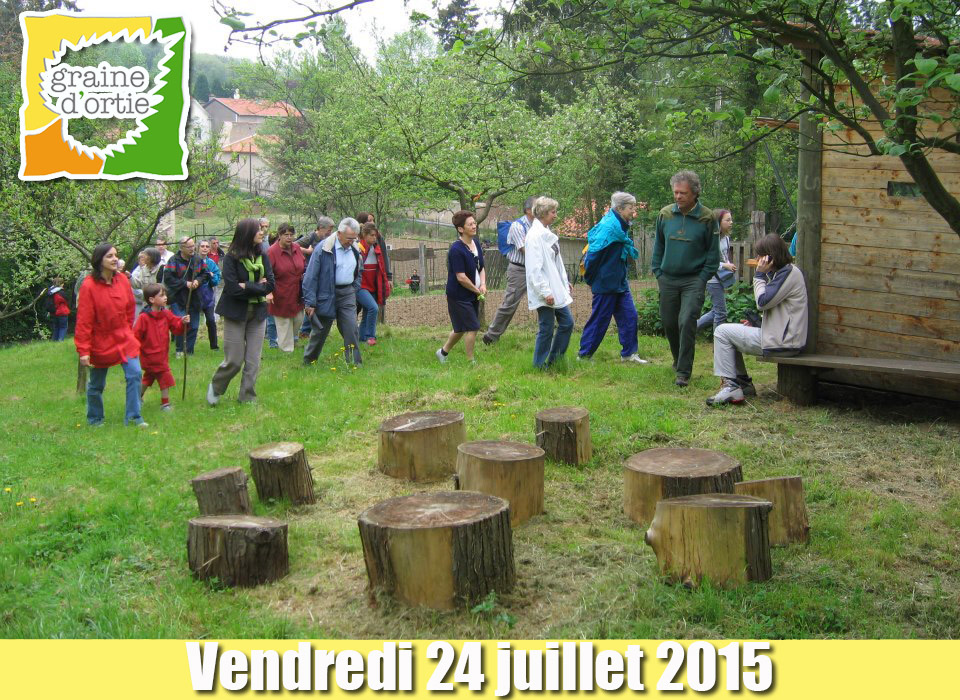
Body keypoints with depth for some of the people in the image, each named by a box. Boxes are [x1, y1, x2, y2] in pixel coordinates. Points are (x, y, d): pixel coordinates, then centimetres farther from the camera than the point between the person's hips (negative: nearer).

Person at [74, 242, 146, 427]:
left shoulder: (122, 280, -4)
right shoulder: (89, 286, -18)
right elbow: (83, 321, -16)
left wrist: (128, 332, 13)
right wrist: (83, 351, -17)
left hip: (124, 339, 4)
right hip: (100, 343, -3)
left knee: (134, 375, -8)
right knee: (96, 384, 11)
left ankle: (133, 417, 4)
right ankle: (95, 419, 31)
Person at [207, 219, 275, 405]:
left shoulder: (262, 257, 4)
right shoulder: (231, 257, -10)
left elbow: (270, 284, -4)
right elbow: (232, 288, -18)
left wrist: (247, 287, -14)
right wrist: (258, 287, -12)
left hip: (258, 313, 4)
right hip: (236, 313, -4)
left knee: (253, 360, 4)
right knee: (234, 361, -1)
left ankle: (248, 398, 16)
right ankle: (215, 388, 24)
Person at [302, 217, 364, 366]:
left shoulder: (355, 249, 4)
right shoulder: (324, 249, -14)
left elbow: (359, 271, 24)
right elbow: (311, 276, -13)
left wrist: (354, 289, 11)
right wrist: (310, 302, -14)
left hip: (347, 294, 4)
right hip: (326, 295, -4)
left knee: (351, 330, -5)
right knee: (320, 330, 8)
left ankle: (355, 364, 1)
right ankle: (308, 362, 27)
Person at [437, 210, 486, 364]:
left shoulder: (475, 243, 6)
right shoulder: (456, 250, -21)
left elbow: (481, 268, 14)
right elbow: (461, 277, -22)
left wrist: (483, 284, -4)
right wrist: (477, 290, -12)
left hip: (473, 295, 8)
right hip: (459, 296, -8)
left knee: (461, 328, 18)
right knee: (472, 328, -7)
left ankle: (443, 352, 37)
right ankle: (470, 362, 6)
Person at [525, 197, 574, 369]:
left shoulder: (547, 233, 13)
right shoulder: (535, 235, -16)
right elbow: (534, 268, -20)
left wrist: (565, 282, 18)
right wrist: (545, 292, -21)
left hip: (556, 289, 9)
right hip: (545, 292, -9)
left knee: (567, 322, 12)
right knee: (547, 328, -1)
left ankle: (554, 360, 24)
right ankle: (540, 365, 13)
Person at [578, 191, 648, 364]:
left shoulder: (620, 226, 8)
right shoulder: (609, 227, -22)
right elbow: (593, 252, -21)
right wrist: (591, 279, -11)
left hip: (619, 282, 9)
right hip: (606, 283, -9)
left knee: (629, 316, 9)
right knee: (599, 320, 0)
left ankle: (629, 353, 18)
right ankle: (584, 355, 13)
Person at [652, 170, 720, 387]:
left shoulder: (706, 218, -6)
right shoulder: (665, 214, 3)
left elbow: (713, 252, 1)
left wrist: (703, 278, -5)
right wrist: (658, 272, 8)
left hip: (693, 280, -4)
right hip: (668, 279, 4)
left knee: (687, 322, -14)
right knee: (668, 323, 11)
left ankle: (683, 372, -9)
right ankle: (679, 360, 35)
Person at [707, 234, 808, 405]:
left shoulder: (790, 273, -15)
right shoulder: (782, 272, 18)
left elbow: (763, 302, -19)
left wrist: (760, 275, -10)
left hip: (783, 343, -11)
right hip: (781, 336, 11)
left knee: (722, 332, -8)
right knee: (732, 334, 22)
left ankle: (731, 387, -9)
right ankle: (743, 383, 17)